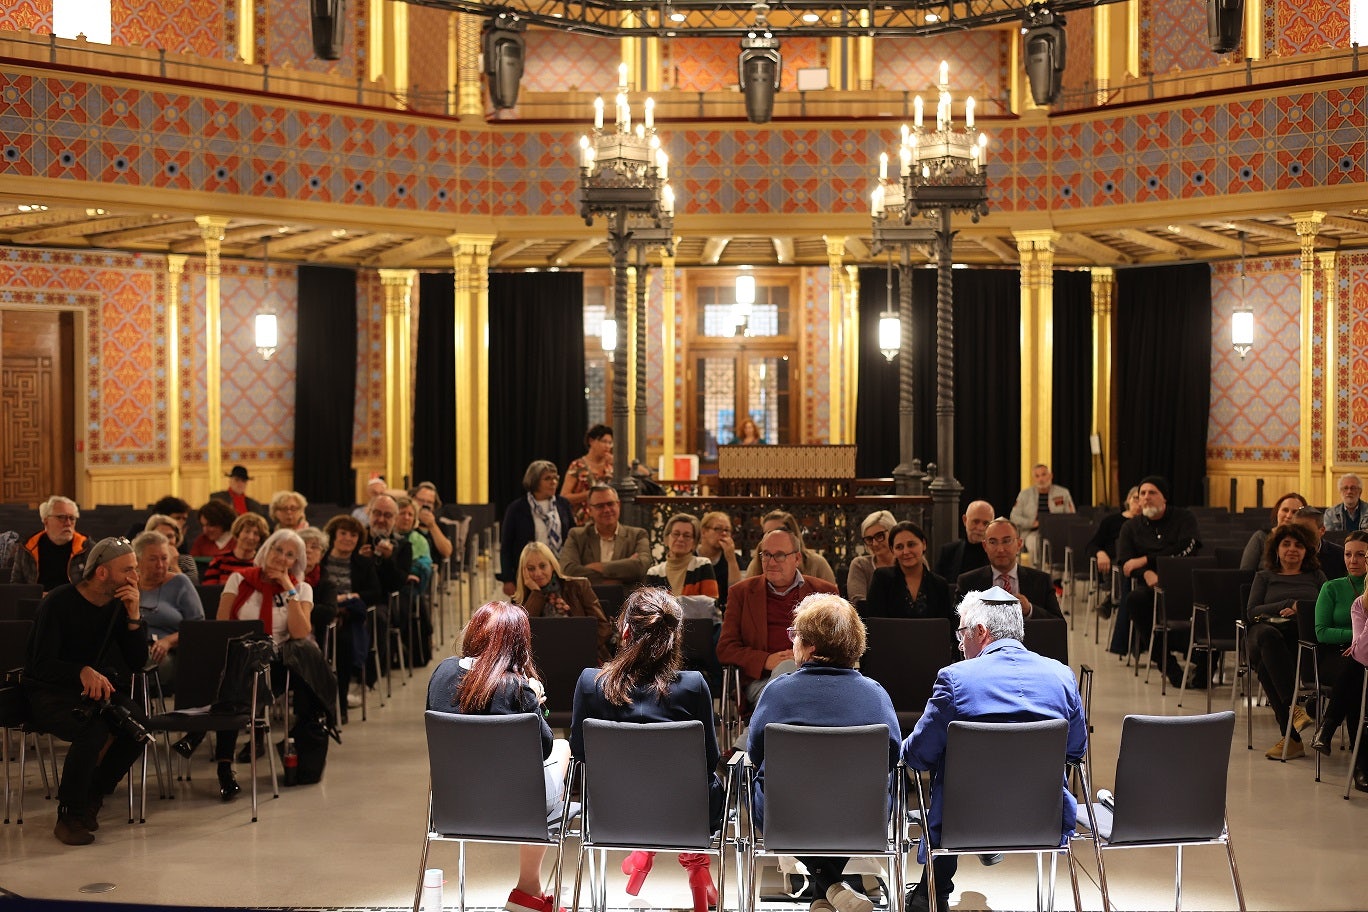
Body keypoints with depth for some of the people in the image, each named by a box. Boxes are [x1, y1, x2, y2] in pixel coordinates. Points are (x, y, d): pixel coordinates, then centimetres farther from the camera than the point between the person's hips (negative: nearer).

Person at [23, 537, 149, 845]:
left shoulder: (119, 605, 0)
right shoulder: (60, 602, -16)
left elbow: (137, 662, -3)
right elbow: (42, 664, -22)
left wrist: (134, 616, -17)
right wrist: (84, 672, -40)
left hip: (97, 689, 5)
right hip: (48, 693, -5)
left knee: (139, 728, -23)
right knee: (93, 730, -35)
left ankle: (92, 797, 1)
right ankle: (69, 816, -16)